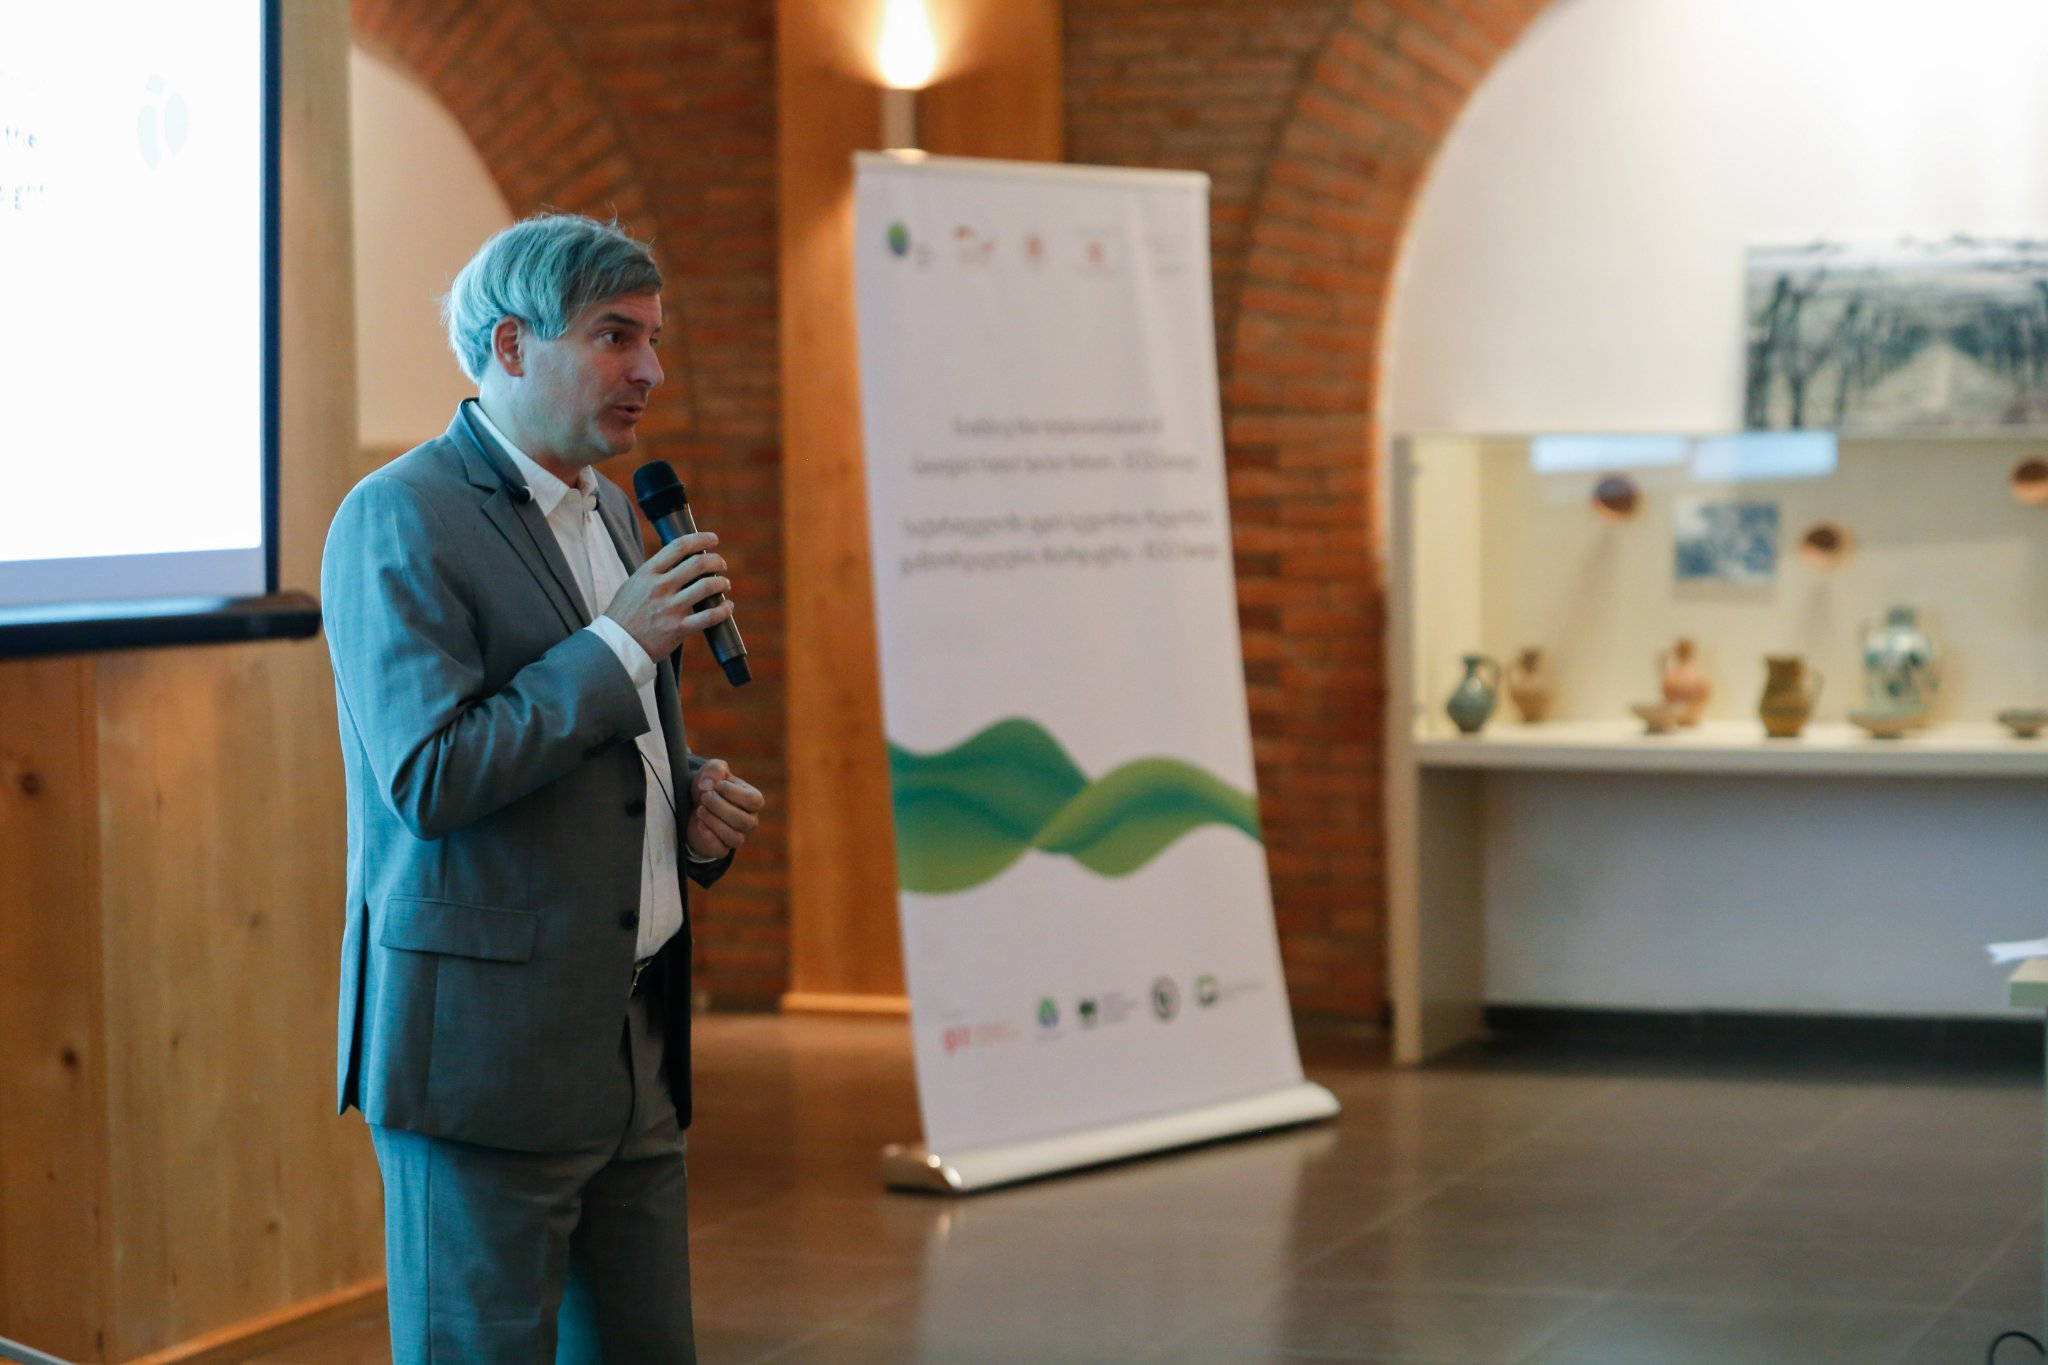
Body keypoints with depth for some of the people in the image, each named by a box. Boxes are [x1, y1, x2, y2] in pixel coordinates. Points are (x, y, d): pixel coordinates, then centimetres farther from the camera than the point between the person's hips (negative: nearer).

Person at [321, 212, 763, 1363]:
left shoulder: (606, 509, 15)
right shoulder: (399, 521, -13)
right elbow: (430, 779, -22)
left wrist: (694, 806, 6)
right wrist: (620, 644, -18)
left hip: (635, 1038, 9)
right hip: (485, 1045, -8)